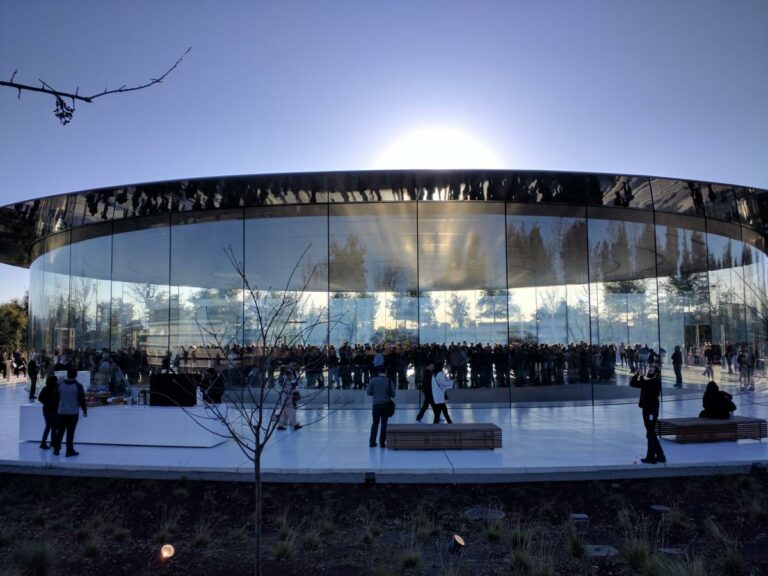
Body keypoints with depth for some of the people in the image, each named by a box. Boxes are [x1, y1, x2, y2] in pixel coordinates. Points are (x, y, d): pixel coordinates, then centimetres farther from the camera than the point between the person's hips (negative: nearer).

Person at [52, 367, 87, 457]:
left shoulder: (60, 385, 3)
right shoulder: (78, 386, -9)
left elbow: (56, 399, 10)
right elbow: (82, 400, -7)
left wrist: (56, 410, 23)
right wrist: (84, 411, 4)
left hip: (61, 412, 4)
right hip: (73, 412, -4)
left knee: (60, 431, 14)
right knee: (70, 432, 0)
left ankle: (56, 449, 18)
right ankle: (69, 450, 3)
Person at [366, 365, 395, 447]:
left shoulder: (372, 380, -5)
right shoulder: (389, 380, -2)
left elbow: (368, 393, 1)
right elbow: (393, 394, -1)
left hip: (376, 404, 0)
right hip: (386, 404, 0)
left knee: (375, 423, 11)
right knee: (384, 424, 8)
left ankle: (372, 442, 12)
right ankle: (382, 442, 8)